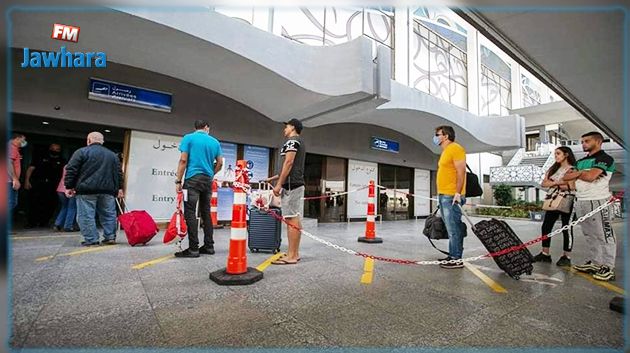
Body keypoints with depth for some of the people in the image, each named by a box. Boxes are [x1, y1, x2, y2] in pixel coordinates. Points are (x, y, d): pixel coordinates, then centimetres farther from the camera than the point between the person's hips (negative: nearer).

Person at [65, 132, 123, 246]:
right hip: (108, 190, 4)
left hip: (87, 190, -4)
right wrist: (119, 188, 18)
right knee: (108, 214, 10)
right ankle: (110, 237, 11)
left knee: (86, 216, 1)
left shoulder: (81, 152, 3)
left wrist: (69, 187, 3)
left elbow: (71, 170, -2)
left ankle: (91, 240, 1)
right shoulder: (112, 154, 16)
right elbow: (119, 173, 15)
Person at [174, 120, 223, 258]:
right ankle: (209, 246, 13)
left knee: (190, 213, -5)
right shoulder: (215, 141, 12)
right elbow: (220, 163, 10)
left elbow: (183, 160, -6)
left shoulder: (189, 138, 2)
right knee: (206, 213, 10)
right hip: (208, 180, 5)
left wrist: (178, 181, -5)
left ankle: (193, 248, -7)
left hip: (193, 179, -4)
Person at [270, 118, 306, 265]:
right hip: (298, 184, 10)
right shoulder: (300, 142, 23)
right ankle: (295, 253, 13)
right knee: (296, 219, 8)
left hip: (291, 185, -10)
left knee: (291, 219, -9)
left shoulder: (292, 140, -6)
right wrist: (273, 178, 28)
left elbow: (289, 163, -16)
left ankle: (291, 256, -6)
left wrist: (279, 184, -17)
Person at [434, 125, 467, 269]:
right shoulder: (445, 151, 21)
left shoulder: (455, 148, -8)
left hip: (451, 196, -10)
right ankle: (452, 255, 19)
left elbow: (461, 172, -15)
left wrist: (458, 193, -21)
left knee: (454, 229, -7)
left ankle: (457, 259, -1)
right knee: (451, 229, 13)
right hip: (443, 196, 10)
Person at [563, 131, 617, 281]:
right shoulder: (581, 161, 19)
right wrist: (581, 174, -5)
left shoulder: (605, 158, -4)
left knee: (603, 235, -3)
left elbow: (590, 176, -18)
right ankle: (594, 263, 18)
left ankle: (608, 267, 2)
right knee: (590, 235, 11)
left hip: (597, 201, -7)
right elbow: (568, 177, 12)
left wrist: (577, 173, 0)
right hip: (580, 201, 8)